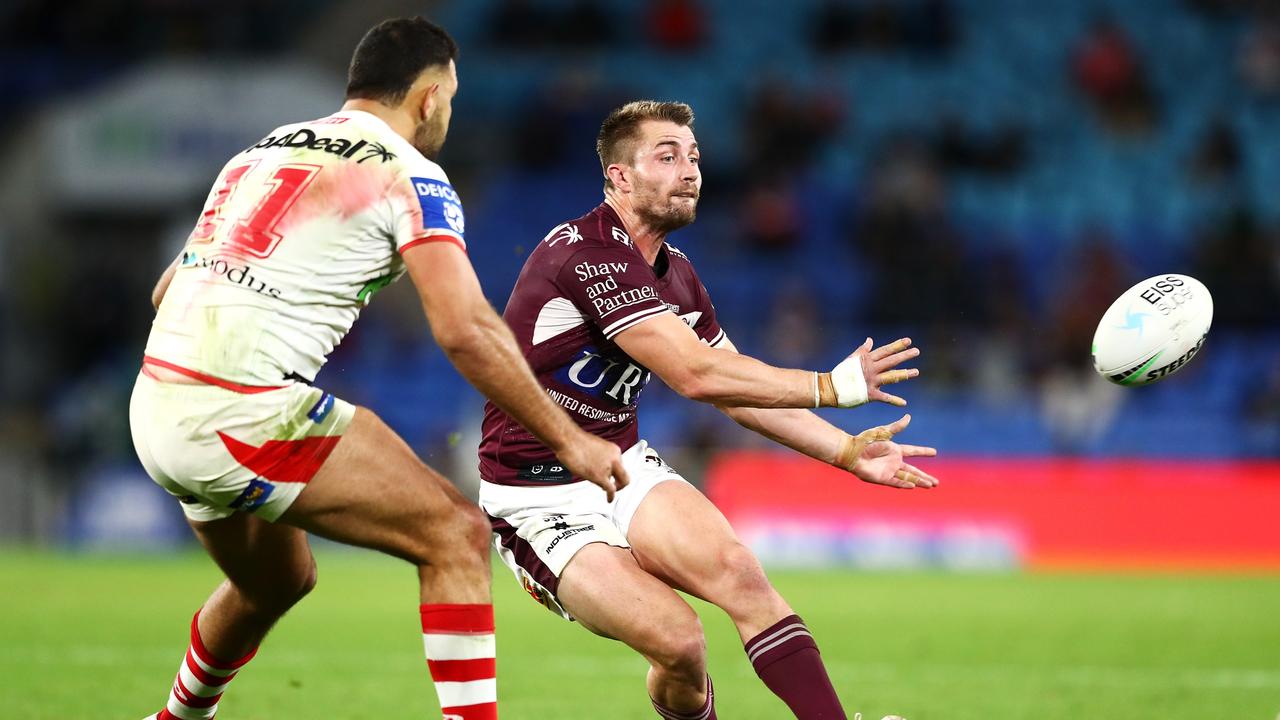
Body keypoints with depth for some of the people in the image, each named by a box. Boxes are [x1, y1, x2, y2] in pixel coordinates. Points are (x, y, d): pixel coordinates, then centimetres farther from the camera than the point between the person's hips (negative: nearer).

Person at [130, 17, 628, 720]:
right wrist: (567, 440, -7)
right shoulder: (409, 176, -3)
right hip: (244, 415, -8)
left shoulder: (259, 153, 20)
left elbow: (167, 289, 26)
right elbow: (465, 330, -13)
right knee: (456, 535, -5)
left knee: (277, 581, 30)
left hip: (154, 407, 8)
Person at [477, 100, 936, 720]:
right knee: (680, 644, -24)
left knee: (734, 565, -22)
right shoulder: (587, 254, -21)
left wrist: (847, 451, 7)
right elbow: (696, 374, -27)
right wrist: (832, 386, -23)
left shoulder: (675, 273, 9)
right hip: (541, 500, -7)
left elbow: (741, 392, 18)